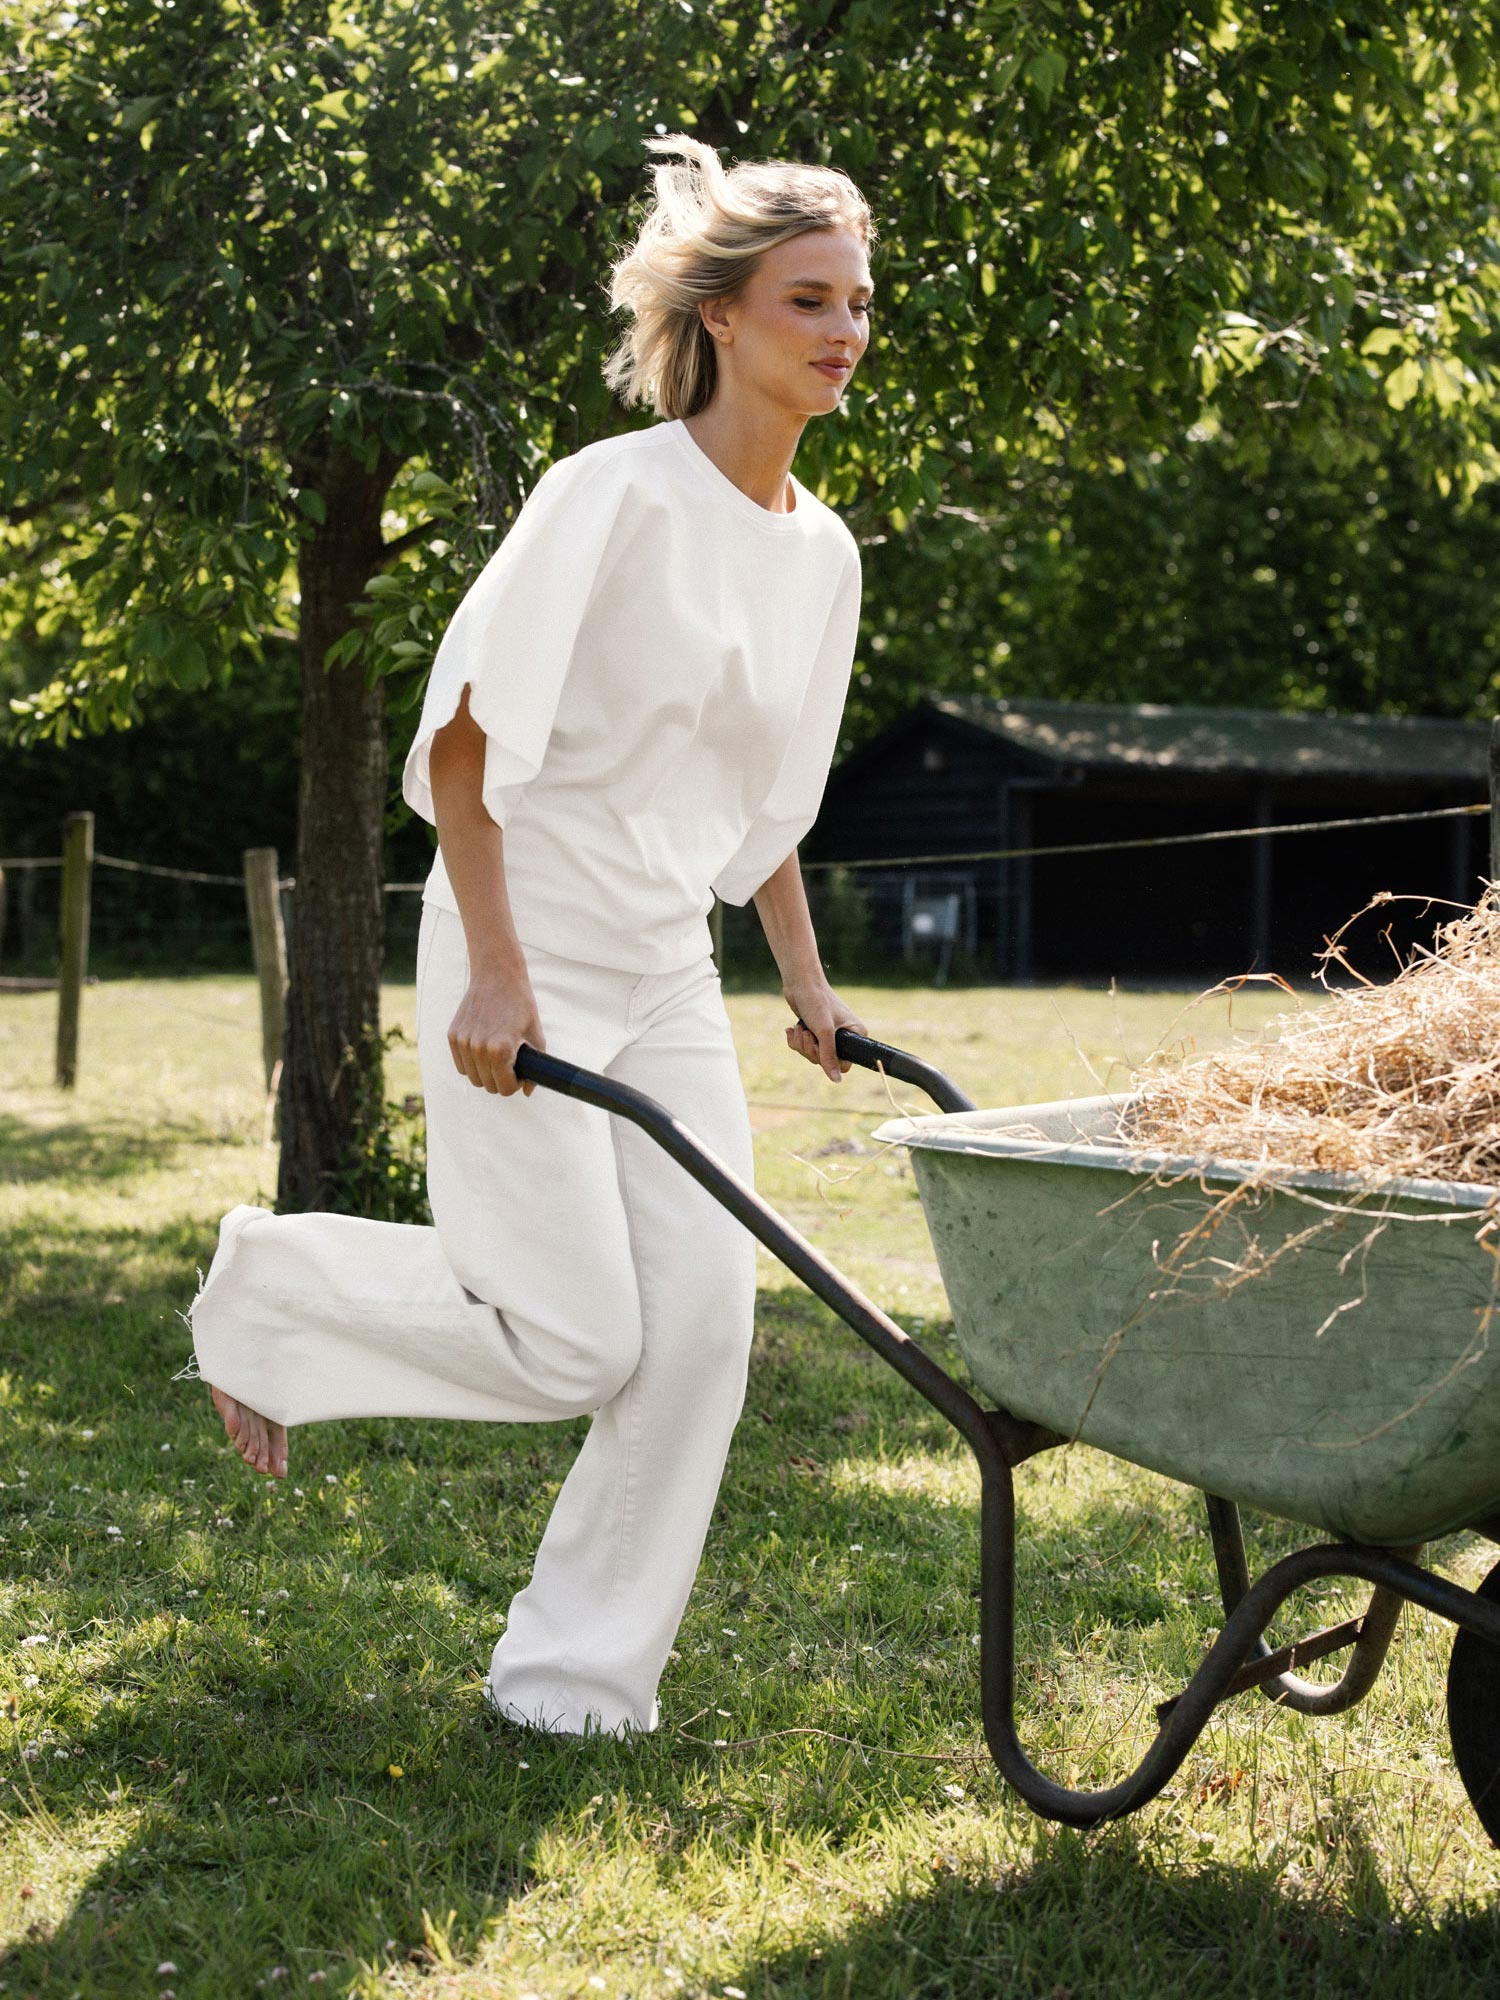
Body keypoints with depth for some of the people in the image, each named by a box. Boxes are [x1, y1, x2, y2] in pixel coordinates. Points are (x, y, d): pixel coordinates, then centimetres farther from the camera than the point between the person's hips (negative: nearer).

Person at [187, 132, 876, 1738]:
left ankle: (580, 1670, 13)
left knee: (703, 1318, -1)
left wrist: (807, 985, 15)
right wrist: (495, 971, -19)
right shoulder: (616, 494, -15)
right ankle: (266, 1287, 17)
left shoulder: (820, 549, 7)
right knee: (579, 1340, -7)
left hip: (668, 974, 7)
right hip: (527, 957, -7)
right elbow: (464, 733, -15)